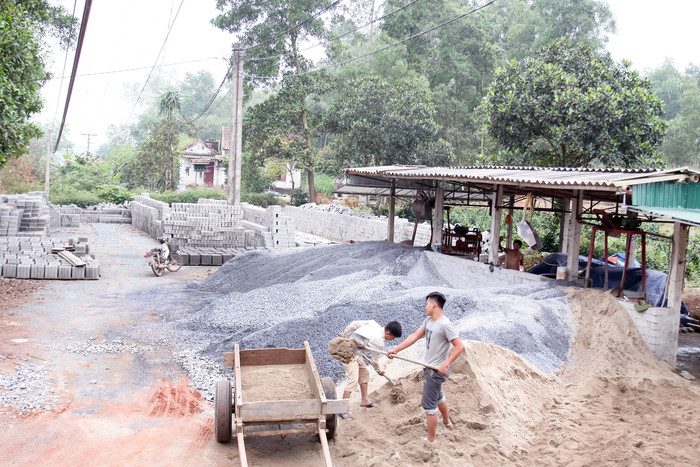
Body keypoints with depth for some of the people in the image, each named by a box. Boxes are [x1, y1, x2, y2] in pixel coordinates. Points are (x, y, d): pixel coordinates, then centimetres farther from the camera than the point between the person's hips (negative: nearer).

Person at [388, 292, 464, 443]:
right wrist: (396, 349, 2)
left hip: (437, 371, -10)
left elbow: (459, 346, -25)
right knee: (437, 396, 30)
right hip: (430, 368, 10)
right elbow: (415, 336, 7)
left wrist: (446, 364, -30)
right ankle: (447, 422, 53)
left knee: (428, 403, -3)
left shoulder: (445, 325, -23)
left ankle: (431, 439, 7)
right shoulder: (428, 321, 5)